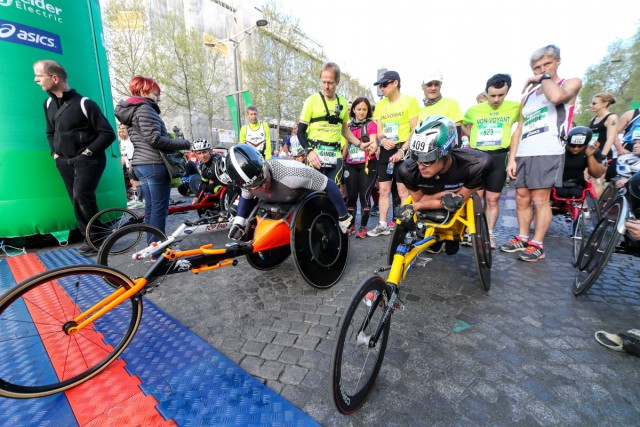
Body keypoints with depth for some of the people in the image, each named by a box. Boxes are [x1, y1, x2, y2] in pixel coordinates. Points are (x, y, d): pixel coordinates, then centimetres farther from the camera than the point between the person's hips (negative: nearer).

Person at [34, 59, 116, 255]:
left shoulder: (84, 103, -8)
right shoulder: (49, 103, 14)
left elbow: (108, 133, -11)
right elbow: (50, 133, 26)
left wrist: (88, 152, -13)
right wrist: (55, 153, 12)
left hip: (87, 159, -7)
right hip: (64, 162, 7)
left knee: (82, 196, -21)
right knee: (77, 201, 6)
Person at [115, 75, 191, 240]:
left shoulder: (129, 110, 20)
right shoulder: (144, 108, -11)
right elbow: (155, 139, -20)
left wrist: (174, 141, 17)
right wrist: (183, 144, -13)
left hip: (140, 164, 10)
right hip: (154, 165, -10)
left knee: (150, 208, 13)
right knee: (160, 208, -4)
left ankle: (152, 245, 21)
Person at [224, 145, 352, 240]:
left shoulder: (290, 173, -47)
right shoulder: (249, 183, -26)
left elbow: (329, 185, -39)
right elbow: (246, 197, 1)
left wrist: (344, 218, -32)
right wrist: (238, 222, -12)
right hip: (280, 202, 5)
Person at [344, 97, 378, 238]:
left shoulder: (371, 124, 1)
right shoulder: (349, 126, 13)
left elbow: (373, 142, -11)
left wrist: (373, 148, -33)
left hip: (368, 164, -4)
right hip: (350, 165, 4)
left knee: (364, 195, -6)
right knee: (351, 196, 3)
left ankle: (363, 227, 4)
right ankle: (351, 225, 16)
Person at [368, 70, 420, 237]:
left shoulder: (409, 100, -1)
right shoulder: (380, 104, 14)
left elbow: (415, 130, -7)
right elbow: (379, 130, 11)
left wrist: (403, 150, -16)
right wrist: (383, 139, -12)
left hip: (403, 150, -5)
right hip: (386, 151, 6)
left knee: (403, 190, -7)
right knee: (383, 189, 7)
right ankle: (383, 224, 16)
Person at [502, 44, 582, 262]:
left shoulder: (571, 83, 7)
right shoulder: (528, 95, 23)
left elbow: (556, 96, -20)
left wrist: (545, 77, -1)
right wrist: (512, 158, 6)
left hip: (548, 153, -5)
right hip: (523, 154, 6)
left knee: (540, 199, -7)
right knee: (522, 198, 6)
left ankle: (537, 245, 2)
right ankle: (522, 238, 17)